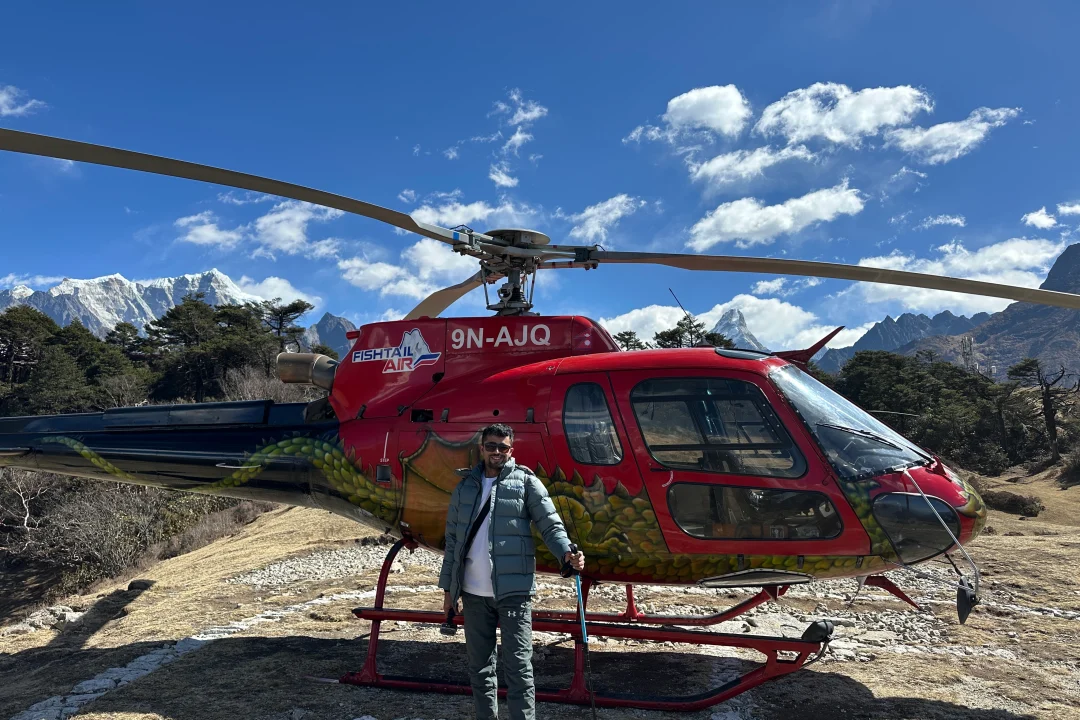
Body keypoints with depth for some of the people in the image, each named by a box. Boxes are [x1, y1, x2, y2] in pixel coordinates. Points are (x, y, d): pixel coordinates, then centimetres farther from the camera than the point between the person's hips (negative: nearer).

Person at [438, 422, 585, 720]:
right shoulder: (465, 487, 10)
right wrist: (448, 587, 11)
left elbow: (550, 525, -5)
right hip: (474, 593, 4)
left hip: (513, 590, -4)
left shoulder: (526, 482, 0)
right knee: (479, 665, 14)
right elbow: (453, 539, 13)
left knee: (518, 664, -1)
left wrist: (567, 553, -24)